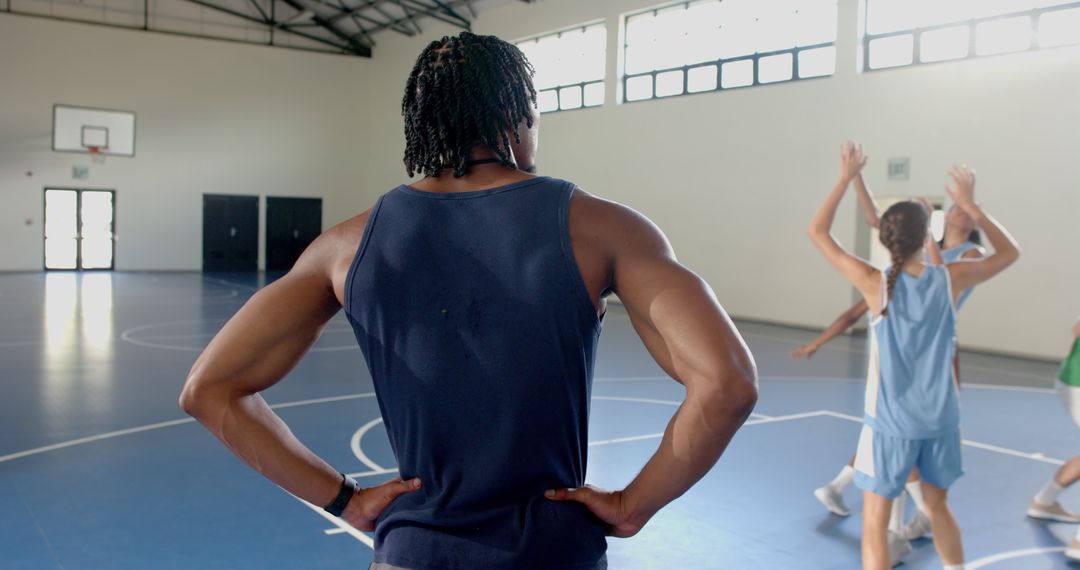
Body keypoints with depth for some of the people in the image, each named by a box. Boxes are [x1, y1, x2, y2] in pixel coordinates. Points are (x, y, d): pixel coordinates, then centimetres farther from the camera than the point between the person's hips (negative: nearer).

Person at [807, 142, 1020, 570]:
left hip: (890, 422, -3)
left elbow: (817, 231, -6)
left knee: (875, 522, 5)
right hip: (941, 419, 4)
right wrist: (970, 205, 8)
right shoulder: (951, 278, -7)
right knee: (939, 508, 25)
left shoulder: (875, 283, -14)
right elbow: (1009, 252, 12)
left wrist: (846, 178, -2)